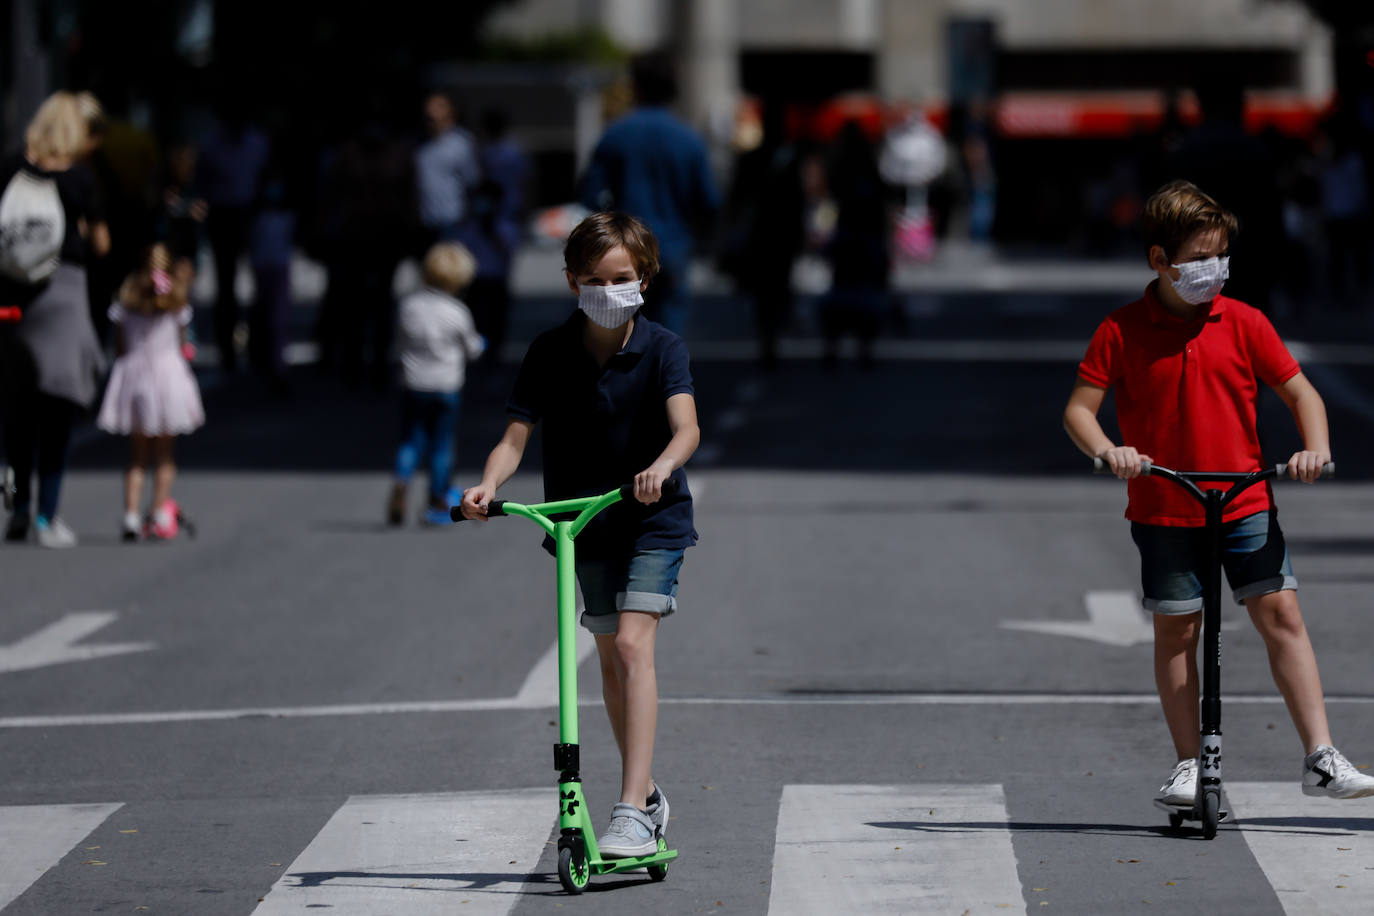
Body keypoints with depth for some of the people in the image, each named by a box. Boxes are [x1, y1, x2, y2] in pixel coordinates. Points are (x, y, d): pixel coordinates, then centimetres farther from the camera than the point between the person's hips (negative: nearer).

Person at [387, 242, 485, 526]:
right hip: (446, 386, -2)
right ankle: (438, 501, 14)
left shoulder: (408, 305, -4)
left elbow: (400, 340, 7)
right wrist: (479, 344, 21)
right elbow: (472, 349, -1)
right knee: (442, 444, 8)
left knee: (410, 441, 10)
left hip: (413, 384, 3)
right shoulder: (457, 313, -14)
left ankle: (401, 482, -15)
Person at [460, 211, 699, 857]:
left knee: (632, 643, -18)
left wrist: (661, 466, -47)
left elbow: (686, 426, -25)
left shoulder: (662, 349, -11)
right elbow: (516, 437, -8)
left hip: (653, 519, -4)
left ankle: (632, 810, -23)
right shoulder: (551, 352, -4)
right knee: (610, 659, 11)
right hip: (582, 520, 4)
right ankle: (645, 792, 27)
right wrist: (487, 485, -27)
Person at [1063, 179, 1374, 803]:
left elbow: (1300, 392, 6)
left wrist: (1315, 448, -12)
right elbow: (1079, 408, -3)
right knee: (1175, 632, 4)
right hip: (1163, 510, -1)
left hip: (1246, 505, 1)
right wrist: (1106, 450, -23)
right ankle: (1188, 764, 13)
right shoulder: (1123, 331, -3)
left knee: (1282, 613, -7)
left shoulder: (1243, 323, 2)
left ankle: (1320, 758, -8)